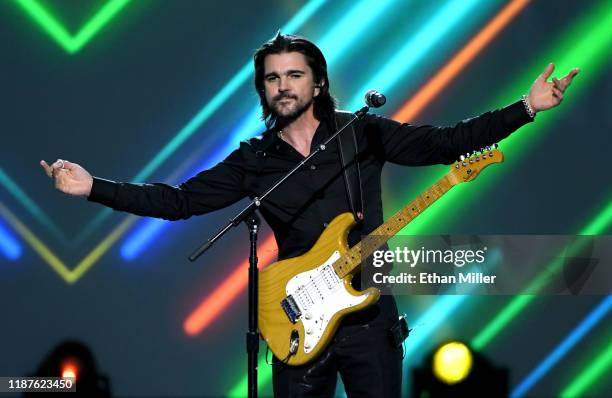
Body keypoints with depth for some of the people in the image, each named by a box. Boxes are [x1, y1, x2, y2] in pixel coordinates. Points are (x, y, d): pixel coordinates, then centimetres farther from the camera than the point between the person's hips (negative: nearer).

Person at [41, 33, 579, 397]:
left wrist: (526, 109, -12)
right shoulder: (254, 160, 6)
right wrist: (94, 188, -5)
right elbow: (179, 200, 4)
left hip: (369, 314, -1)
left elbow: (446, 142, -3)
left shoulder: (363, 133, 3)